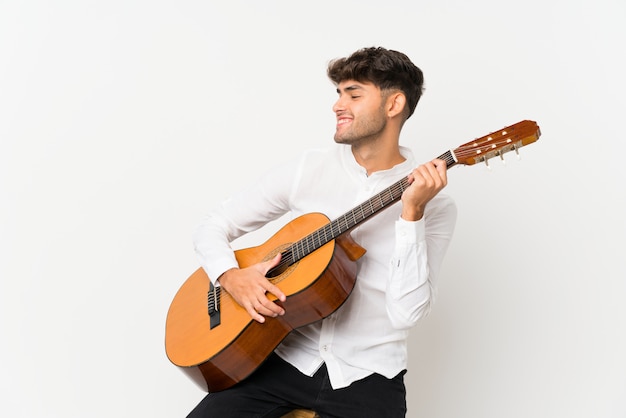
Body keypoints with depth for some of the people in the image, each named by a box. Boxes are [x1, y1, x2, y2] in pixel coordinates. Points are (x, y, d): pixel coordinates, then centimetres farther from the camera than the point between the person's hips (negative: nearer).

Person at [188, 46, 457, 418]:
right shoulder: (309, 168, 3)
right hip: (286, 357, 1)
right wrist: (231, 277, -14)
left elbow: (405, 313, -16)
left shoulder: (435, 205, -5)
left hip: (366, 374, -1)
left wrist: (412, 213, -23)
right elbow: (212, 227, 5)